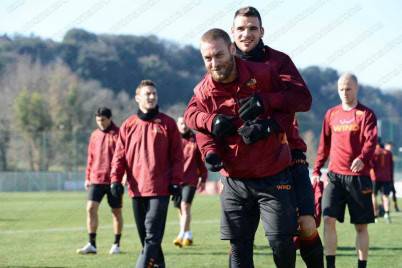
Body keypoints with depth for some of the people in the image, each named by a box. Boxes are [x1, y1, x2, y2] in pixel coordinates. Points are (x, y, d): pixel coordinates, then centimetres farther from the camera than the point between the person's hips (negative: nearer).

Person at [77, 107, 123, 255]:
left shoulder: (118, 134, -3)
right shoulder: (94, 135, 11)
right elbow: (91, 158, 16)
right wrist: (88, 177, 13)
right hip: (96, 180, 4)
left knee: (116, 211, 6)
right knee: (91, 208, -8)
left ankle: (117, 244, 17)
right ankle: (92, 244, -5)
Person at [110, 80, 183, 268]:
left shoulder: (167, 123, 4)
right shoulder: (128, 125, 10)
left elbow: (177, 155, 3)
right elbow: (119, 155, 8)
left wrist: (176, 181, -5)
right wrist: (116, 179, -5)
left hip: (160, 189, -3)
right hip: (137, 189, 3)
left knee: (152, 236, -11)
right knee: (144, 235, 9)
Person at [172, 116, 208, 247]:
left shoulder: (195, 140, 6)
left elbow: (201, 160, 9)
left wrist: (203, 178, 7)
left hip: (190, 179, -2)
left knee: (185, 206, -16)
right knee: (181, 209, 9)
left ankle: (182, 235, -21)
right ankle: (188, 236, 22)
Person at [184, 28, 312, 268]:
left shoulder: (263, 74, -8)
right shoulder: (203, 92, -1)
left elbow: (303, 99, -5)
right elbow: (199, 126, 10)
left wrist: (266, 101, -19)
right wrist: (211, 153, -13)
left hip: (274, 177, -2)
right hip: (235, 181, 3)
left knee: (281, 240, -7)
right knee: (239, 248, 4)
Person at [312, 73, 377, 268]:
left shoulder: (366, 114, 1)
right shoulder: (331, 114, 13)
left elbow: (371, 140, -14)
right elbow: (324, 144, 20)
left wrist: (362, 158, -33)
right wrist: (316, 170, 14)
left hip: (358, 176, -3)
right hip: (334, 175, 3)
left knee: (361, 226, 3)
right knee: (328, 219, -12)